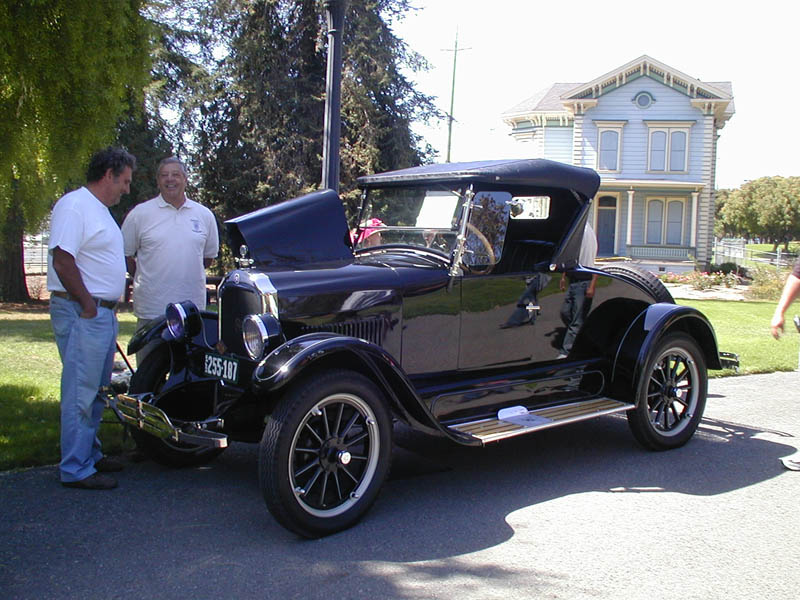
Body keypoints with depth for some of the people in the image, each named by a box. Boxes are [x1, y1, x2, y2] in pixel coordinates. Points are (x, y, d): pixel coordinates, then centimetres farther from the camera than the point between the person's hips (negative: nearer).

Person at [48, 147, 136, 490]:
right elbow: (63, 259, -21)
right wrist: (88, 305, -18)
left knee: (96, 392, 17)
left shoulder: (101, 210, 19)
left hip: (103, 313, 10)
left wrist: (108, 309, 17)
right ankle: (76, 470, 0)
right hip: (81, 313, -10)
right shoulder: (74, 205, -12)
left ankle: (90, 455, 28)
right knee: (81, 393, -6)